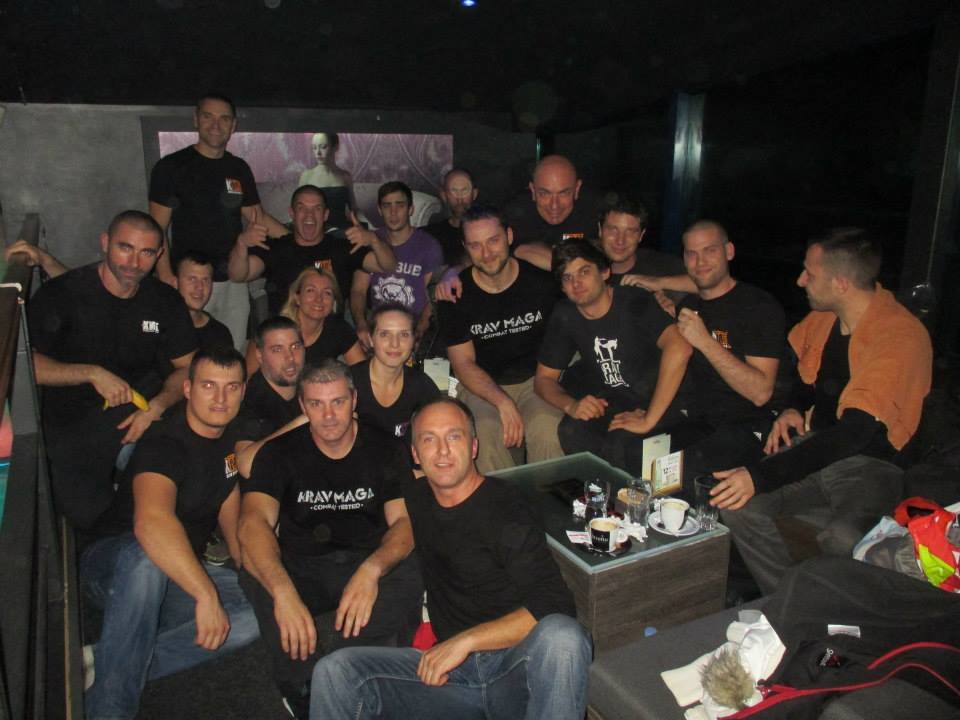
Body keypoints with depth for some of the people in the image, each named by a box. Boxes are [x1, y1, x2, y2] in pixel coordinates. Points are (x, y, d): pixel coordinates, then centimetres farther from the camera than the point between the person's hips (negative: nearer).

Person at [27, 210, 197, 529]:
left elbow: (188, 367, 3)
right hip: (71, 425, -3)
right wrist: (92, 373, -23)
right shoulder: (62, 293, -7)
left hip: (139, 409, 4)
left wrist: (157, 406, -16)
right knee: (89, 513, -23)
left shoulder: (165, 300, 4)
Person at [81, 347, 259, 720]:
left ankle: (103, 665, -20)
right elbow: (150, 522, -42)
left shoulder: (230, 437, 2)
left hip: (182, 573, 6)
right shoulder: (164, 444, -23)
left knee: (263, 611, -21)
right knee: (147, 556, -42)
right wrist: (207, 595, -47)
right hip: (115, 564, -6)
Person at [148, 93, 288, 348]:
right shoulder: (171, 167, -2)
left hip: (233, 281, 4)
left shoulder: (239, 169, 12)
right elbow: (157, 230, -3)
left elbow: (258, 218, 18)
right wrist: (167, 278, -15)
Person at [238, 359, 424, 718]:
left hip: (370, 566, 1)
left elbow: (404, 522, -6)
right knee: (254, 577, -33)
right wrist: (283, 591, -38)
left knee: (411, 575, -33)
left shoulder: (387, 450, 2)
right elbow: (254, 522, -17)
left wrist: (371, 570, -31)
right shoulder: (279, 453, -1)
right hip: (302, 570, 0)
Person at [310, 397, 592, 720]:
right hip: (452, 670, 4)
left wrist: (465, 640, -18)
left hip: (517, 663, -4)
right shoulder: (417, 500, 11)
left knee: (562, 636, -37)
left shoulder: (506, 507, -7)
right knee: (334, 671, -14)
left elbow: (557, 606, -17)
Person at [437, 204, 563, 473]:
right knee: (484, 433, -30)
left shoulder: (541, 282, -5)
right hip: (481, 385, 0)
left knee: (548, 430, -29)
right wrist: (503, 403, -20)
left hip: (535, 378, 1)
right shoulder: (455, 294, -6)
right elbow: (463, 363, -6)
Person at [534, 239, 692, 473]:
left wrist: (648, 420, -33)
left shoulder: (634, 302, -17)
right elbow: (544, 378, 8)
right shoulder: (565, 315, 1)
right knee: (572, 431, -28)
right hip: (608, 403, 5)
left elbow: (679, 349, -35)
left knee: (619, 445, -34)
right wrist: (571, 405, -16)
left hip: (656, 403, -4)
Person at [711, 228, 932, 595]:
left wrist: (760, 476, -34)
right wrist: (793, 408, 5)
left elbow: (853, 434, -29)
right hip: (817, 445, 6)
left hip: (872, 462, -6)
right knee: (737, 507, -17)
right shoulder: (823, 316, 2)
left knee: (841, 540, -36)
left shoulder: (902, 337, -21)